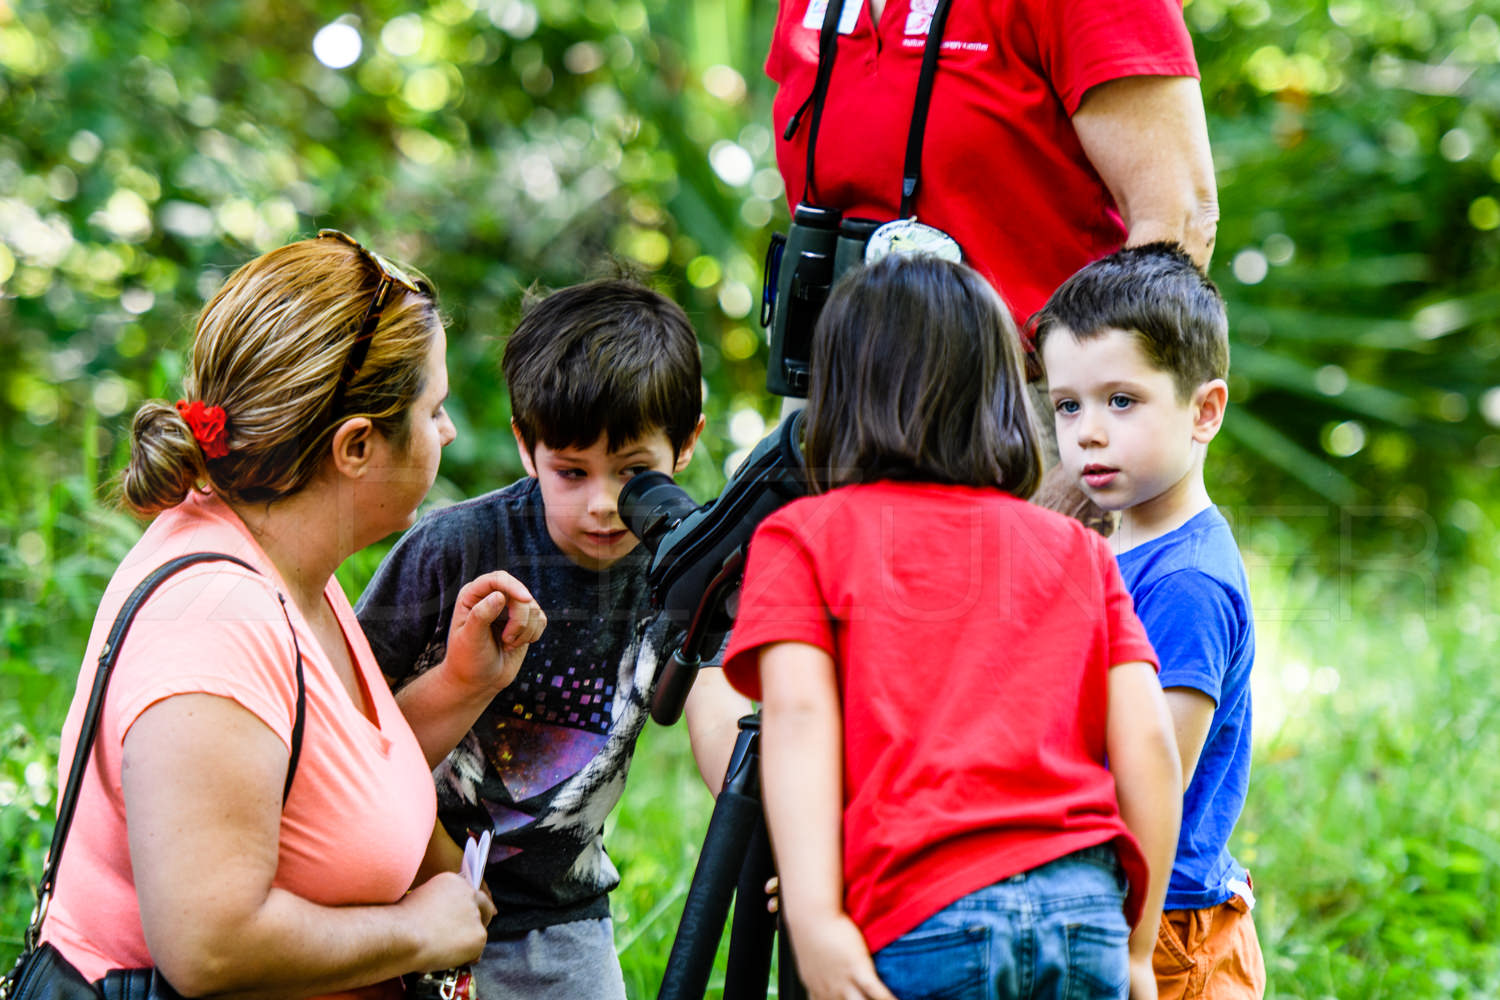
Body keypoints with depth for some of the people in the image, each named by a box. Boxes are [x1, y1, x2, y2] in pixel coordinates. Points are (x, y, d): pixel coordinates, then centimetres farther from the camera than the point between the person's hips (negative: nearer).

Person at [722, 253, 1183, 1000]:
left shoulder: (804, 535, 12)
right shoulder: (1080, 551, 19)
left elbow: (797, 714, -3)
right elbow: (1146, 744, 11)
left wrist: (814, 921, -10)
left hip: (922, 924, -3)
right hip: (1086, 915, 3)